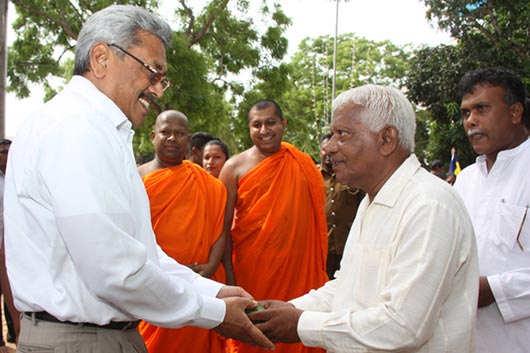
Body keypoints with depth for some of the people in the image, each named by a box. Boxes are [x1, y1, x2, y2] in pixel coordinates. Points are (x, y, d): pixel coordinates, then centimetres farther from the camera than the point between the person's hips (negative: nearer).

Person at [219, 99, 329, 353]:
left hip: (298, 267, 2)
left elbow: (317, 220, 9)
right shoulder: (235, 167, -1)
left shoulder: (303, 165, 5)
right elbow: (224, 226, -1)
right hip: (251, 269, -1)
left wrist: (319, 272, 3)